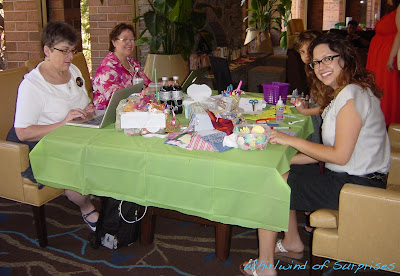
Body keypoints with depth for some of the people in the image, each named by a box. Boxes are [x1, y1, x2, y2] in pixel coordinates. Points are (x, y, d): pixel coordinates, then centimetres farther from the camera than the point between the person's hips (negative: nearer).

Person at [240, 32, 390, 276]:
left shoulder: (352, 95, -20)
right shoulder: (345, 92, 11)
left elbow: (340, 155, -24)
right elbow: (334, 151, 8)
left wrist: (293, 140, -16)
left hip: (354, 186, -10)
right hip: (353, 176, 10)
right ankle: (292, 242, 27)